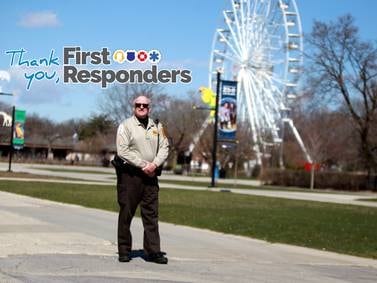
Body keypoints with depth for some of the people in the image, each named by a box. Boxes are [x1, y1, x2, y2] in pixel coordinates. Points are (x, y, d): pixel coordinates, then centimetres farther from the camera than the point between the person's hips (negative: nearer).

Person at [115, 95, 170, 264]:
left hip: (150, 175, 4)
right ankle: (124, 251, 8)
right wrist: (143, 165, -13)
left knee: (151, 214, 2)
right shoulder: (126, 126, -1)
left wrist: (154, 164, -9)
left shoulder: (156, 127, 14)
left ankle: (153, 251, 3)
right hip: (130, 175, -4)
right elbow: (123, 151, -10)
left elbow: (164, 147, 9)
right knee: (126, 213, 1)